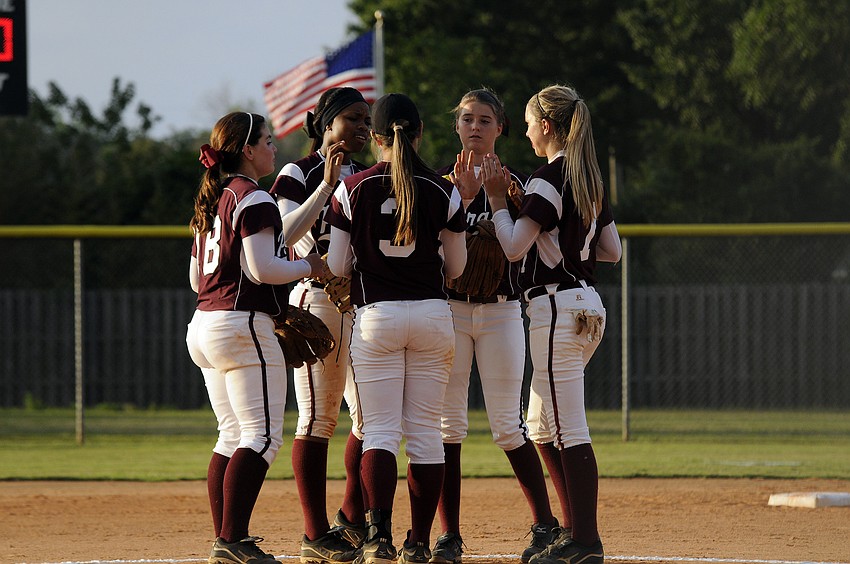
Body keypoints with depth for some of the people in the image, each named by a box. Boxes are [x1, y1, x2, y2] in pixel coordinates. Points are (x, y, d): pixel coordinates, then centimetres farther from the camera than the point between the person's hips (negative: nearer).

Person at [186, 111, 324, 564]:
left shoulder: (211, 201, 18)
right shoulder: (253, 196, -9)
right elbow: (263, 268, -18)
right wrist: (311, 266, -1)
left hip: (203, 325, 9)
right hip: (242, 324, -9)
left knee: (233, 436, 12)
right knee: (263, 436, -10)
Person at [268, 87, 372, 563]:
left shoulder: (367, 178, 16)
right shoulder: (299, 176, -3)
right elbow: (285, 236, -18)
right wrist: (327, 185, -18)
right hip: (317, 301, -7)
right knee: (318, 418, -5)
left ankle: (352, 521, 20)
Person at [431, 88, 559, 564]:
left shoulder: (514, 183, 5)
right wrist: (463, 197, -19)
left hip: (501, 309, -1)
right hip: (448, 307, 1)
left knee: (508, 425, -4)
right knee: (447, 422, -1)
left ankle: (546, 525, 5)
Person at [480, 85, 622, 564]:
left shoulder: (549, 179, -13)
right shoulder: (591, 179, 14)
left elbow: (514, 247, -17)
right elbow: (612, 250, 18)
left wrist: (497, 198, -7)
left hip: (557, 306, -10)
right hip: (588, 305, 10)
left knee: (569, 430, -8)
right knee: (544, 428, 17)